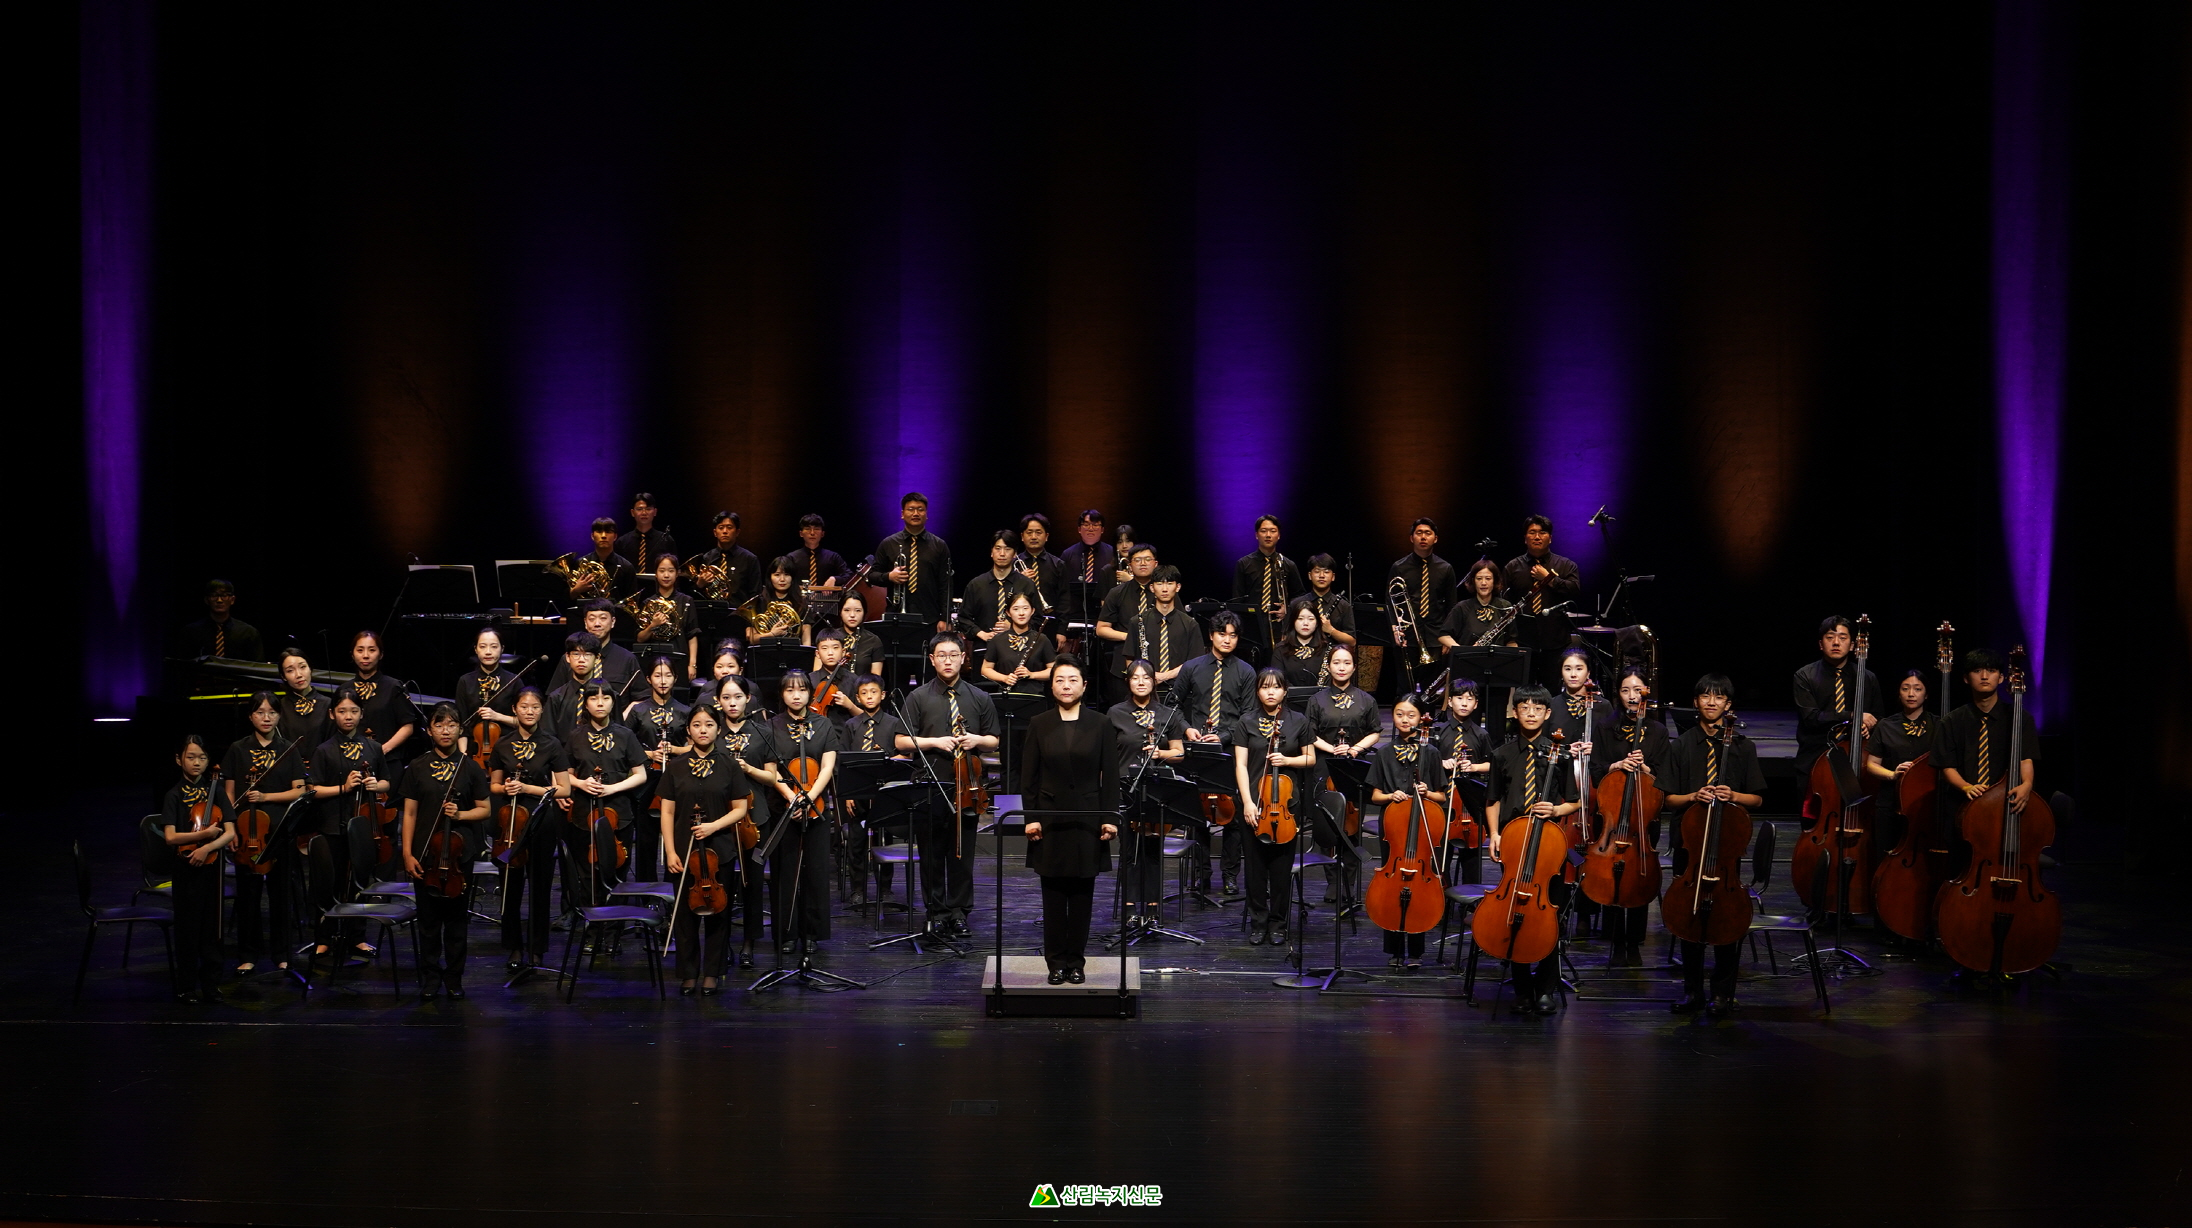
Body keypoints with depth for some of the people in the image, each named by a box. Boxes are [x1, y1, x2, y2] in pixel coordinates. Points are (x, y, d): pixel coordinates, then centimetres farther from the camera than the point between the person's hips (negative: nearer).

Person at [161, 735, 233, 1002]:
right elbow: (170, 837, -12)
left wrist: (208, 847, -17)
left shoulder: (215, 792, 6)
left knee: (212, 925, 5)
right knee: (188, 927, 1)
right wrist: (203, 834, -20)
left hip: (211, 866, 2)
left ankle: (211, 982, 14)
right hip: (185, 870, -2)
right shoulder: (174, 796, -1)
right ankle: (189, 986, 9)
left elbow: (230, 833, -1)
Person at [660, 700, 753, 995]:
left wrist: (715, 825, -14)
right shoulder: (678, 767, 5)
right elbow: (667, 812, 4)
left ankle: (712, 972, 15)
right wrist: (670, 851, -4)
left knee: (717, 911, 3)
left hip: (720, 851, -1)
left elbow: (741, 809, 3)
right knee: (685, 911, 2)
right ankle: (688, 974, 13)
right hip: (684, 851, 1)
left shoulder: (729, 766, 3)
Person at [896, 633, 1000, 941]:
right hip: (929, 788, -1)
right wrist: (935, 742, -13)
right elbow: (902, 741, 0)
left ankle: (958, 912, 13)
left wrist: (977, 740, -8)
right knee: (932, 854, 5)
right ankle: (937, 912, 14)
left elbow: (993, 741, 14)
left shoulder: (979, 698, 9)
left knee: (962, 853, 4)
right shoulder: (918, 697, 3)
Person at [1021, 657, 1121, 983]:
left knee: (1082, 894, 4)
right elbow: (1029, 775, 3)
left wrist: (1110, 817, -6)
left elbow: (1110, 775, 2)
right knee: (1054, 894, 3)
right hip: (1050, 819, 0)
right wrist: (1031, 817, -5)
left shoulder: (1099, 725, 3)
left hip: (1087, 819, 0)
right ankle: (1056, 961, 11)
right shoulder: (1039, 725, 4)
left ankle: (1076, 961, 13)